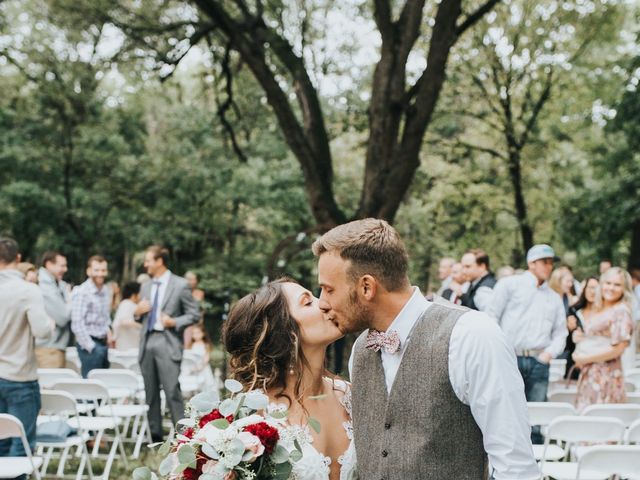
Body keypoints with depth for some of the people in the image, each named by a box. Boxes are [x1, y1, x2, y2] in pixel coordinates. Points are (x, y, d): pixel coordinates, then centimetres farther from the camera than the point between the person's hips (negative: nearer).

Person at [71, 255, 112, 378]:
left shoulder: (106, 291, 11)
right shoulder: (81, 292, -12)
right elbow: (77, 324, -15)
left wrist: (108, 329, 7)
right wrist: (90, 347, -15)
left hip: (103, 343, 8)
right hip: (90, 344, -8)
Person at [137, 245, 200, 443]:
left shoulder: (180, 285, -1)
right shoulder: (146, 287, 17)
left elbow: (194, 314, -1)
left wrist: (174, 322, -15)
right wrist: (138, 312, 3)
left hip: (167, 343, -6)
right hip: (147, 343, 6)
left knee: (172, 391, -11)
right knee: (151, 393, 7)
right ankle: (155, 436, 14)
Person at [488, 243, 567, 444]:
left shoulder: (554, 298, 20)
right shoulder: (510, 284, 6)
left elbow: (560, 333, 18)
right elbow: (492, 318, 3)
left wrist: (550, 352, -2)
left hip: (539, 364, 4)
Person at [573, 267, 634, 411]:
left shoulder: (621, 312, -9)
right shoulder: (597, 312, 15)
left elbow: (618, 348, -17)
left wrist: (585, 358, -12)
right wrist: (579, 337, 4)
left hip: (605, 376, -8)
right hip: (588, 375, 8)